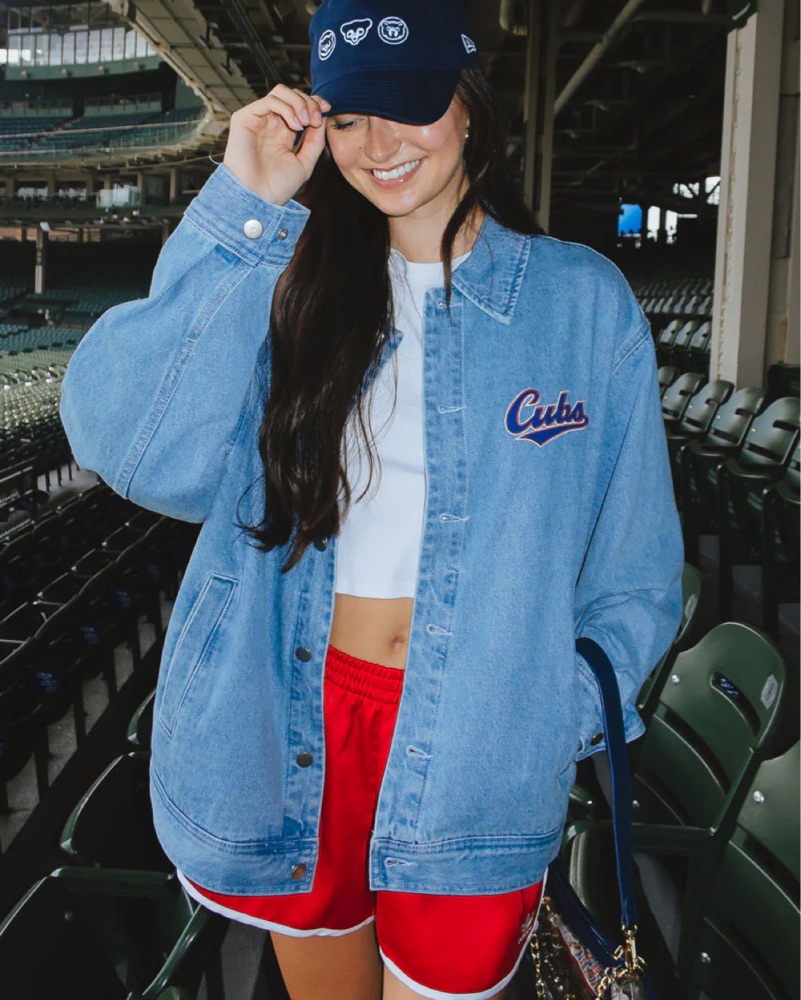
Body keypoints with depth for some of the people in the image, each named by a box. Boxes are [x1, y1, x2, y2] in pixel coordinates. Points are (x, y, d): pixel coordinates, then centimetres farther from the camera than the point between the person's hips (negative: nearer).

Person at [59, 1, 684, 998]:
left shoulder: (582, 298, -4)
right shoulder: (294, 289, 0)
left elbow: (631, 562, 2)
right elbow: (139, 448, -17)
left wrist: (562, 715, -8)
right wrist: (243, 208, -17)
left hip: (473, 752, -2)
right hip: (296, 729, 3)